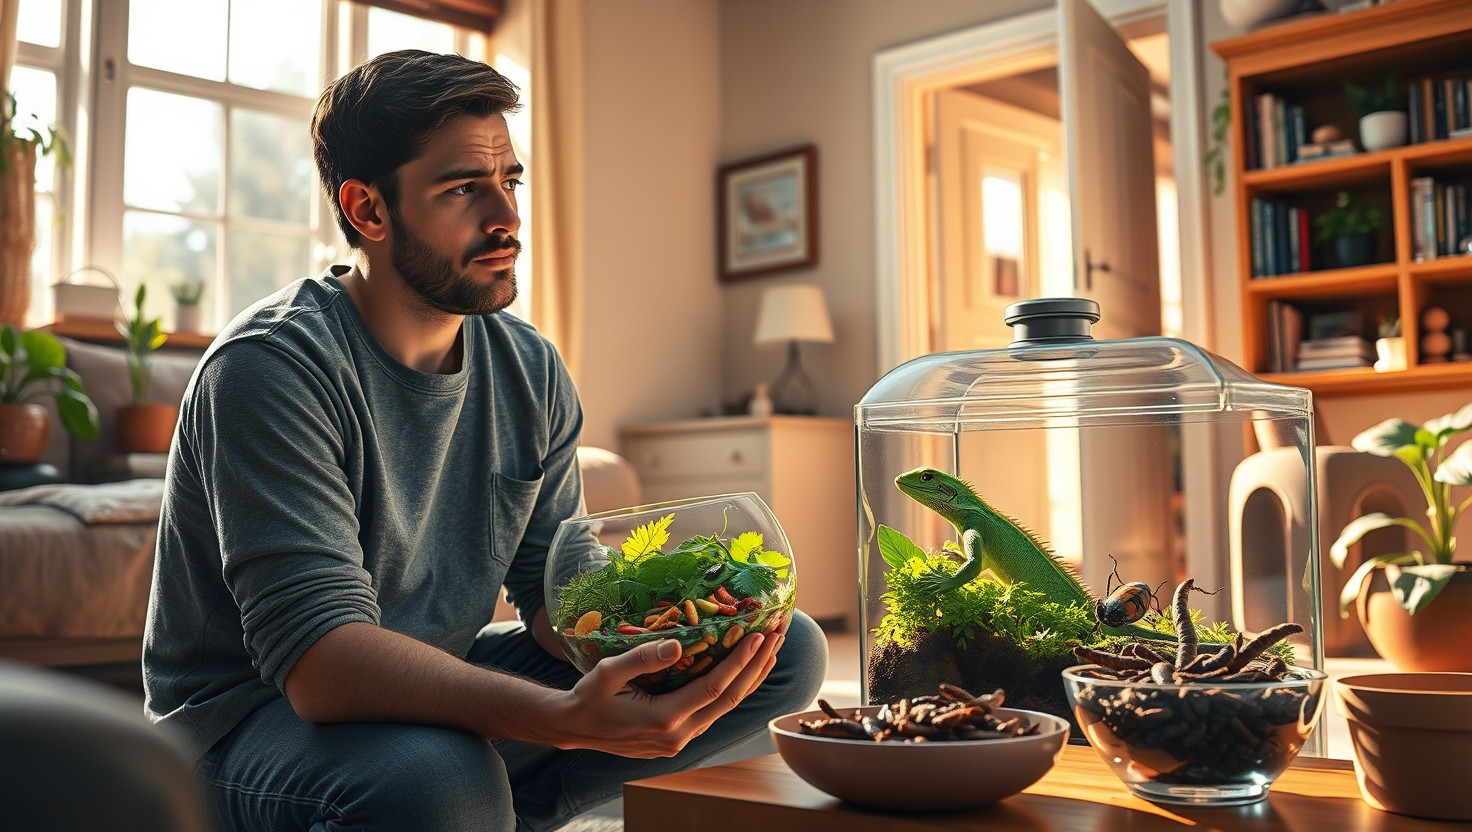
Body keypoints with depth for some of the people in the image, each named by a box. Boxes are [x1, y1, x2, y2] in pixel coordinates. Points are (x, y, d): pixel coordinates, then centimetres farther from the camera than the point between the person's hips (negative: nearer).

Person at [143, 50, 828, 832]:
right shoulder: (274, 367, -22)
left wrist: (658, 644, -22)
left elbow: (554, 586, 1)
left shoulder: (531, 371, 0)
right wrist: (567, 719, -45)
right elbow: (318, 658, -31)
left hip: (444, 687, 7)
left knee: (790, 650, -1)